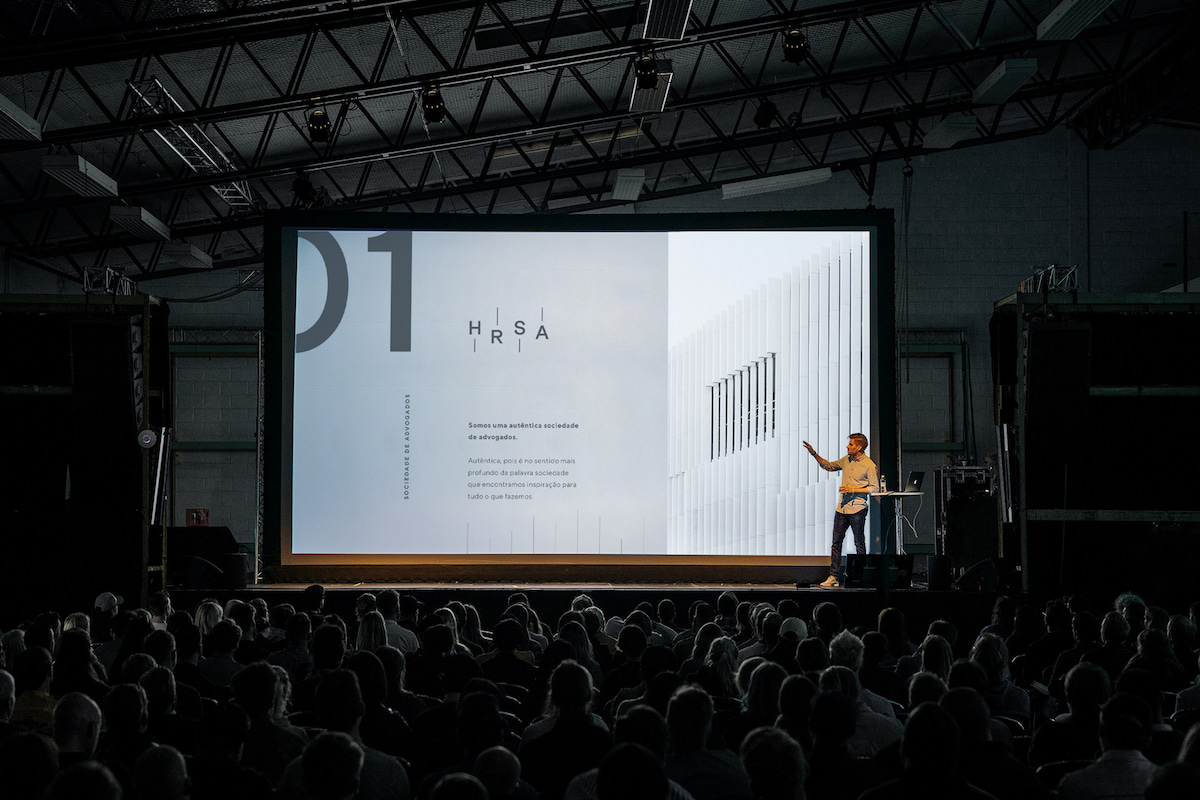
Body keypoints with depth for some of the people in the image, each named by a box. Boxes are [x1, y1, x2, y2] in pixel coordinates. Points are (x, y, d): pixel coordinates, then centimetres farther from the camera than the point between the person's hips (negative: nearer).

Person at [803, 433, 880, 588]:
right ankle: (833, 577, 5)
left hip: (857, 510, -6)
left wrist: (854, 489, -16)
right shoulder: (846, 460, 11)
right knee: (836, 542, 4)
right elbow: (829, 466, 23)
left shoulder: (869, 465, -9)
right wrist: (814, 454, 13)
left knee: (859, 544, 1)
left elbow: (874, 488, -10)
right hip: (842, 508, 6)